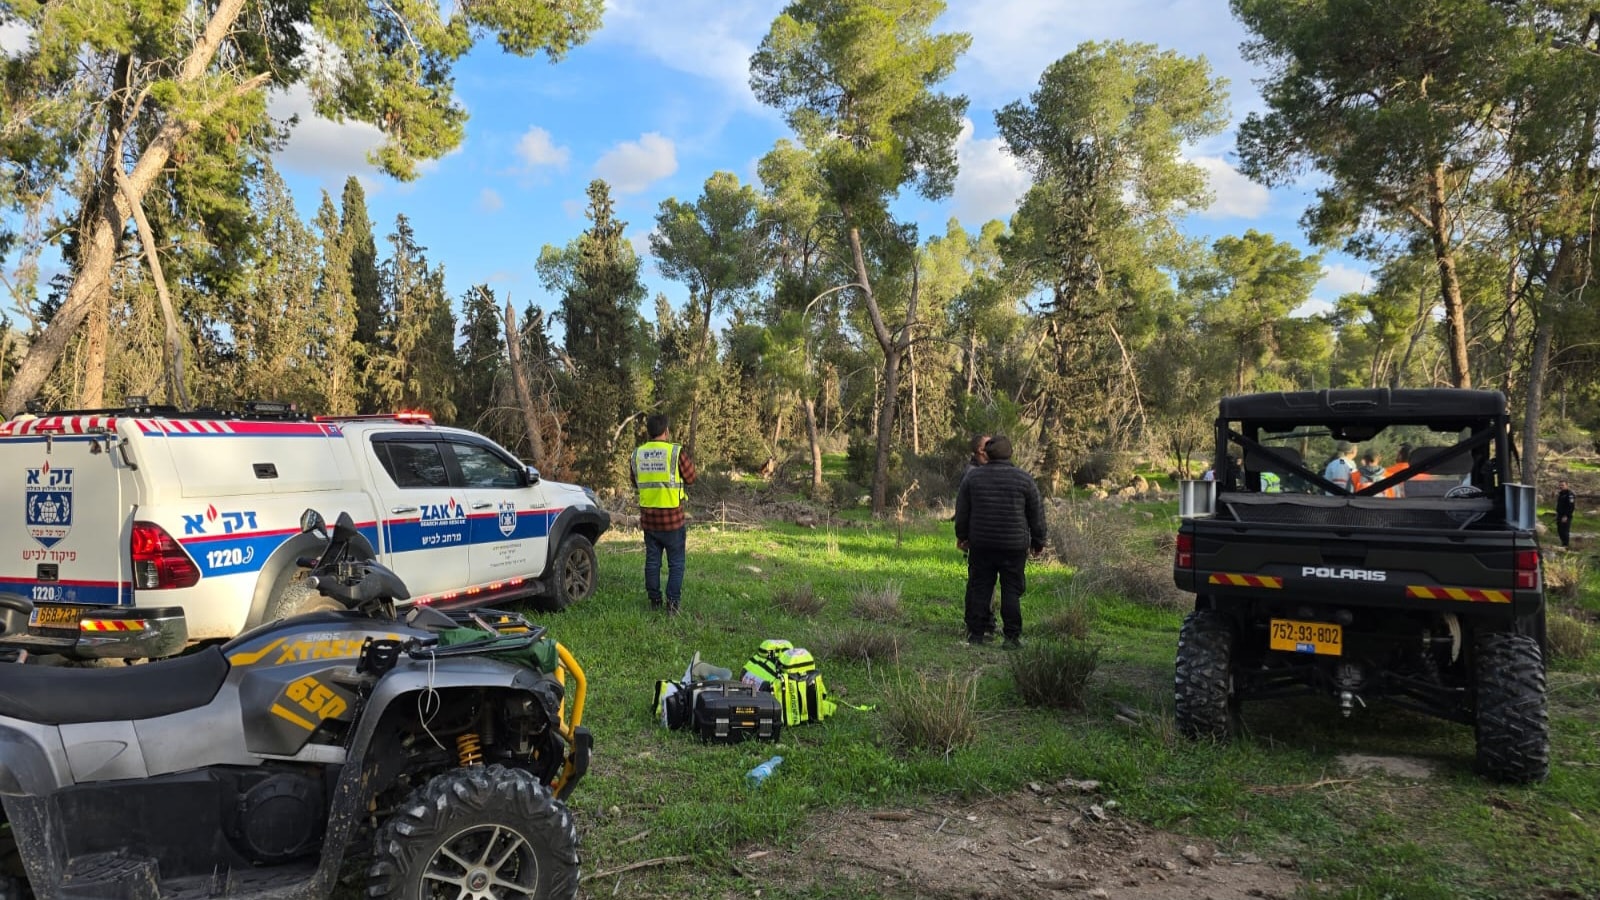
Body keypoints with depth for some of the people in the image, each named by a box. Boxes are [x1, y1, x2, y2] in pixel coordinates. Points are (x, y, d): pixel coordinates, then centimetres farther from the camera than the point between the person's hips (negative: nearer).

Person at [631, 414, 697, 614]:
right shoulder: (676, 452, -12)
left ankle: (654, 600, 20)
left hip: (648, 517, 4)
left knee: (652, 561, 14)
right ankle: (672, 603, 2)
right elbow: (690, 478, -1)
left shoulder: (637, 454, 3)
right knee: (676, 563, 5)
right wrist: (689, 461, 15)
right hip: (672, 517, -4)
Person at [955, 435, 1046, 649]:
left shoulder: (973, 477, 2)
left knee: (979, 588, 8)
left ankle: (975, 633, 11)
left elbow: (961, 511, 8)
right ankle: (1012, 636, 3)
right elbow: (1037, 514, 4)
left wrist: (962, 536, 20)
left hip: (980, 543, 2)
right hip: (1014, 545, -2)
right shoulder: (1024, 479, -2)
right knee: (1012, 591, 3)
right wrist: (1038, 542, 14)